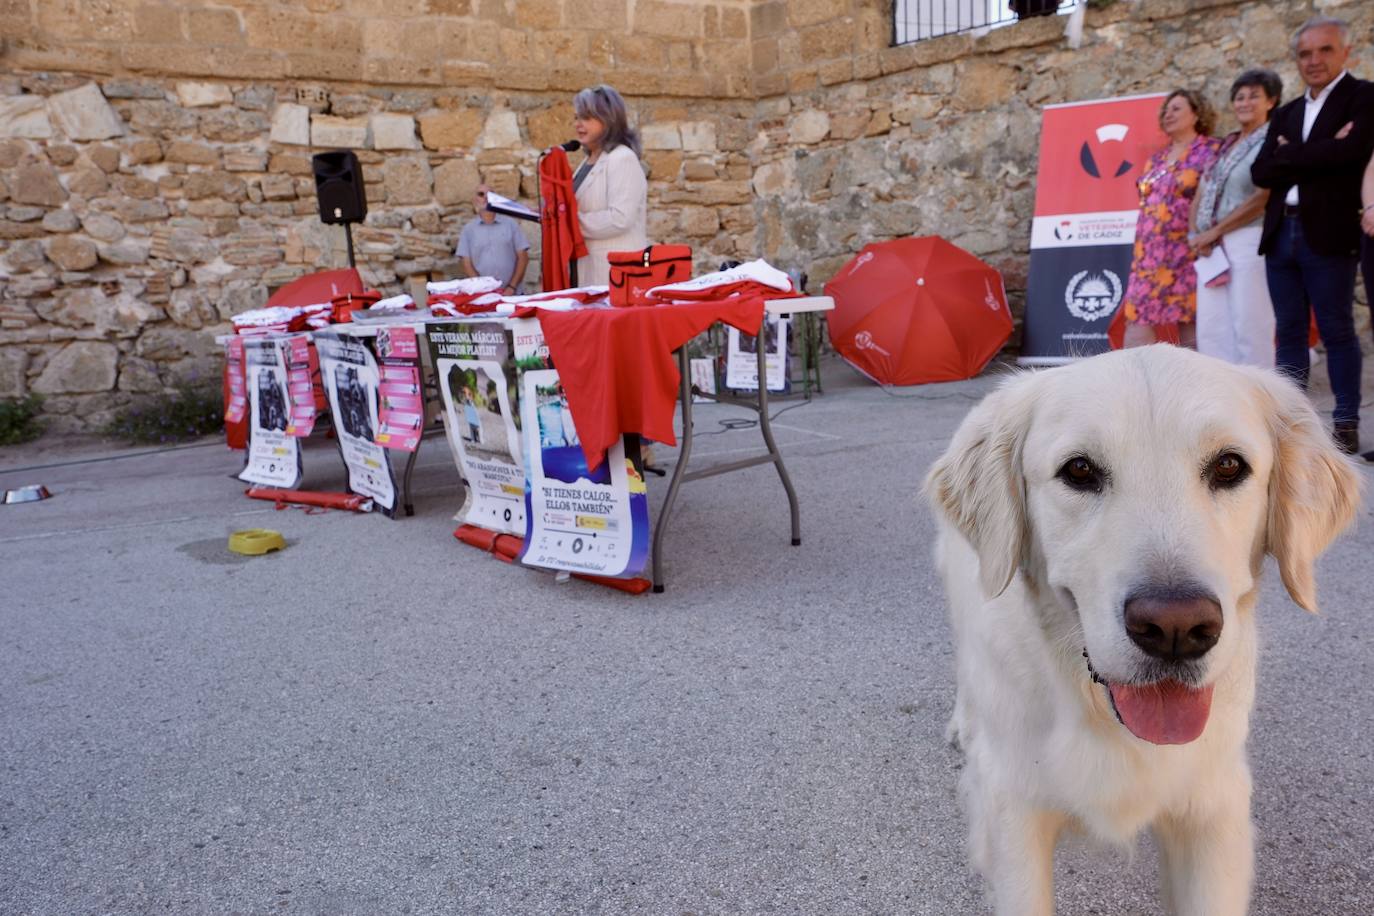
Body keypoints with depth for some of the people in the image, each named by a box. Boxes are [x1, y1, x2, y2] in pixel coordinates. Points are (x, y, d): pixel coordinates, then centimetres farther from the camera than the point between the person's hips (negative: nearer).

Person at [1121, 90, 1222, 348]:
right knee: (1138, 328, -1)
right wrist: (1141, 256, 15)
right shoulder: (1156, 159, 20)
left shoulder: (1211, 151, 0)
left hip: (1188, 255, -6)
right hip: (1150, 257, 6)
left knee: (1193, 334, -3)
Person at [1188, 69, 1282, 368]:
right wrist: (1197, 234, -3)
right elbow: (1201, 196, 15)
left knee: (1250, 326, -7)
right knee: (1211, 326, 6)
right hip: (1213, 247, 7)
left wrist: (1214, 232, -11)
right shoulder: (1224, 147, 19)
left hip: (1249, 242, -7)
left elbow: (1262, 198, -12)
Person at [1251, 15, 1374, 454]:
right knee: (1289, 332, 7)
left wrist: (1290, 157, -4)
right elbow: (1261, 171, 5)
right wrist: (1317, 156, -7)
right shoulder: (1286, 114, 18)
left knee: (1336, 330, -2)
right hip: (1281, 234, 6)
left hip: (1328, 234, -6)